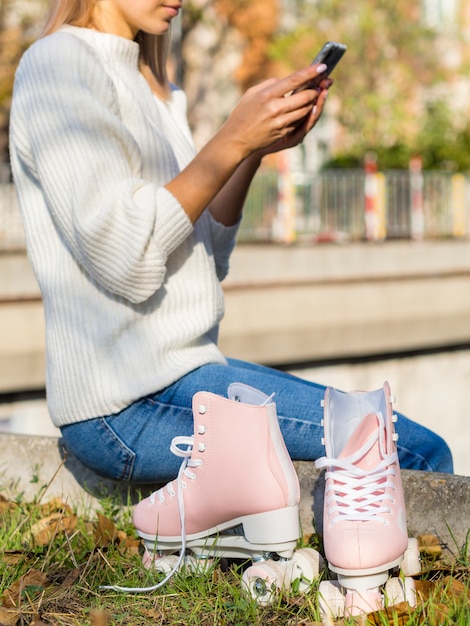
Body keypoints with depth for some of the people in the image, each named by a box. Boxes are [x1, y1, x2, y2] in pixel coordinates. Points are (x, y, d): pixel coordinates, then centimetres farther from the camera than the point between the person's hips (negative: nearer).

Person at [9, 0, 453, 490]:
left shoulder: (146, 84, 19)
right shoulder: (55, 65, -8)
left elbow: (202, 261, 14)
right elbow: (123, 258, -19)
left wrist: (257, 150, 1)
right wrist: (234, 140, -14)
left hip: (178, 371, 10)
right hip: (127, 407, -10)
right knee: (420, 453, -13)